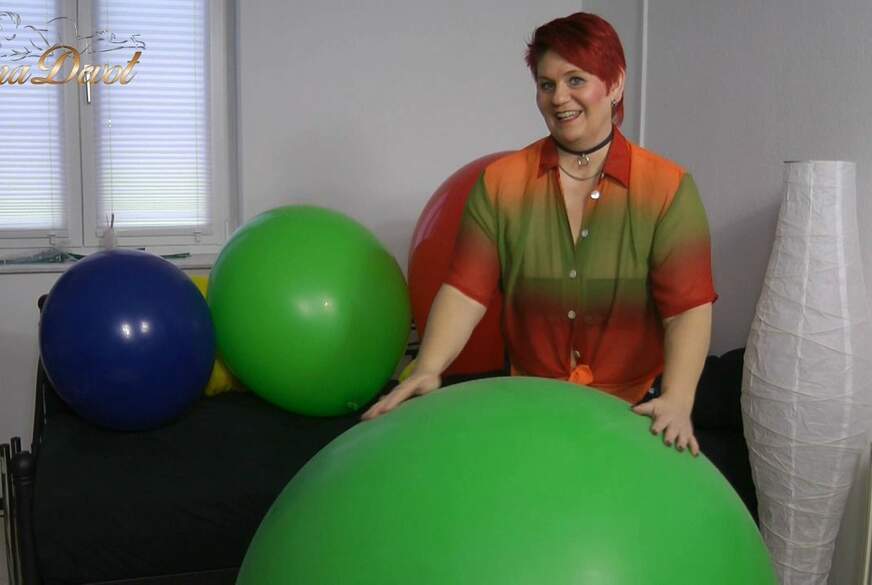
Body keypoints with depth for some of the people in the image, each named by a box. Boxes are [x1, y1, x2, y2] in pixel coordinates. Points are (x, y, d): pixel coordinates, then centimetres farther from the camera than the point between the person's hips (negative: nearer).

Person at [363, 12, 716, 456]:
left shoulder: (668, 188, -9)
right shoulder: (500, 183, -4)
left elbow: (688, 306, -15)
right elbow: (467, 289, -11)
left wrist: (677, 399, -29)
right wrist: (428, 369, -26)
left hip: (636, 410, -1)